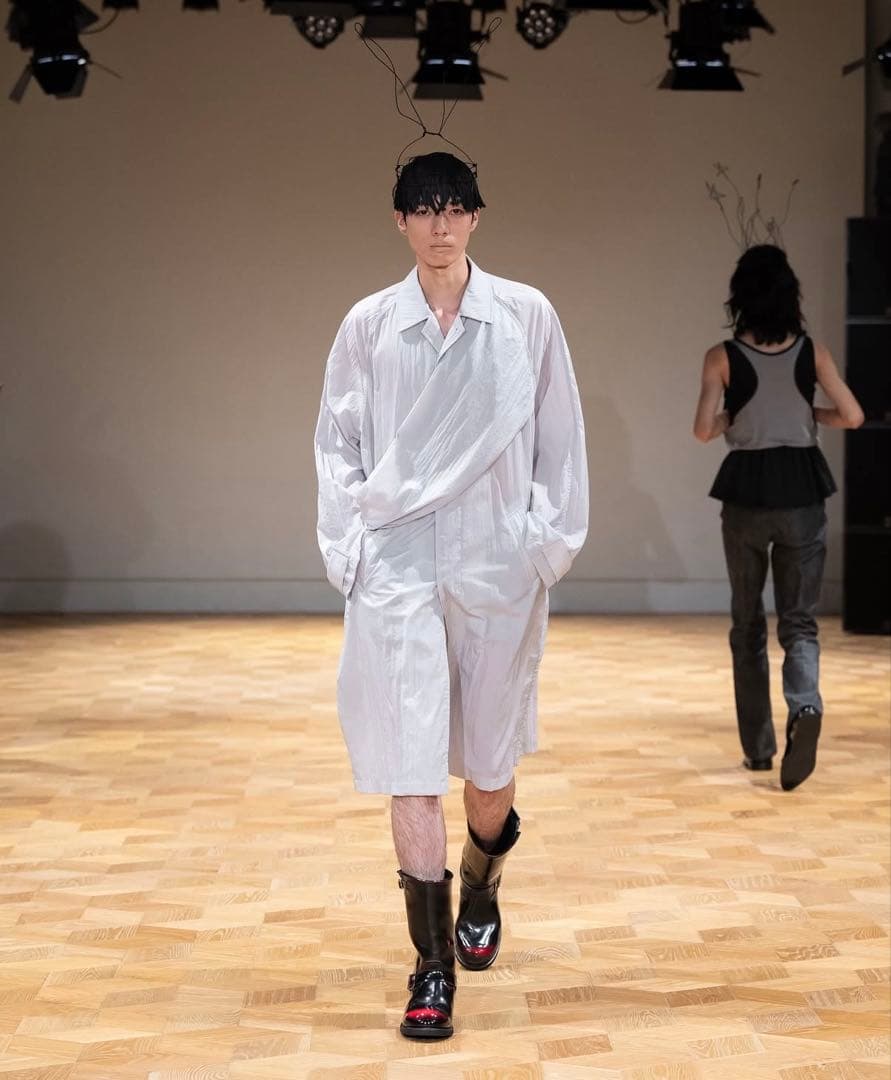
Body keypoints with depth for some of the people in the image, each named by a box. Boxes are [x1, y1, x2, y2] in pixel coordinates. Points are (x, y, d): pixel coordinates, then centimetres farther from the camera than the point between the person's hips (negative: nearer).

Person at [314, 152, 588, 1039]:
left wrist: (553, 540, 1)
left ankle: (480, 896, 42)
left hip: (498, 565, 0)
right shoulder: (369, 324, 3)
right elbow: (337, 442, 7)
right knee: (409, 765, -4)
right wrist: (345, 547, -1)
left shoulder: (526, 317, 1)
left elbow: (559, 437, 5)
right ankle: (433, 965, 4)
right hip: (397, 567, 0)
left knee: (490, 762, 11)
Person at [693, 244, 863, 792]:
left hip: (746, 496, -1)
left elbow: (704, 430, -11)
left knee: (749, 624, 14)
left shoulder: (723, 357, -6)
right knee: (799, 620, 6)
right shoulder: (812, 351, -1)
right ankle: (805, 707, -24)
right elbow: (852, 416, -3)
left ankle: (758, 746, 16)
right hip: (802, 493, 1)